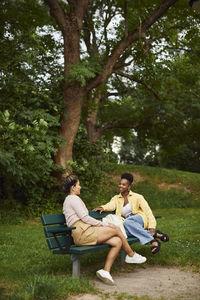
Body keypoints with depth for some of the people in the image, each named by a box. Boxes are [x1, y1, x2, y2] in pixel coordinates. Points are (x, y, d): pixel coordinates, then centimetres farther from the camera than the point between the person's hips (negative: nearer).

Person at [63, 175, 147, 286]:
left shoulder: (69, 200, 25)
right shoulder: (74, 198, -7)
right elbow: (85, 218, -14)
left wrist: (101, 224, 15)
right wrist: (104, 225, -6)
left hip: (85, 233, 10)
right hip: (83, 233, -10)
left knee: (118, 241, -4)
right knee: (117, 229, -6)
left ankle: (105, 271, -7)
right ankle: (131, 255, 12)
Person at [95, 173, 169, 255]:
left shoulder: (137, 197, 4)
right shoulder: (116, 198, 15)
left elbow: (148, 212, -2)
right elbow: (111, 205, -6)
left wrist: (152, 228, -15)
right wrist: (103, 207, -30)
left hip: (140, 219, -3)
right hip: (128, 225, 3)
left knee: (127, 222, -37)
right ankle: (155, 235, -25)